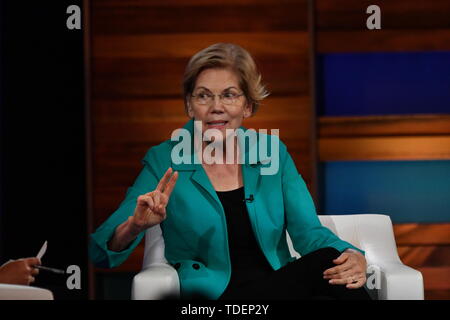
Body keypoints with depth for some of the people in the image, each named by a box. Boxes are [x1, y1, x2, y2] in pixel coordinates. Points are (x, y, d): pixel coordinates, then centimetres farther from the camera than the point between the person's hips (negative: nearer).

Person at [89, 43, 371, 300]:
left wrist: (353, 257, -20)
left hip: (281, 286, 4)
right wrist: (135, 226, -29)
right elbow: (103, 255, -6)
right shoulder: (164, 162, -1)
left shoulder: (273, 153, 9)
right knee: (322, 265, -29)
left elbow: (309, 231, 2)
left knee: (329, 257, -30)